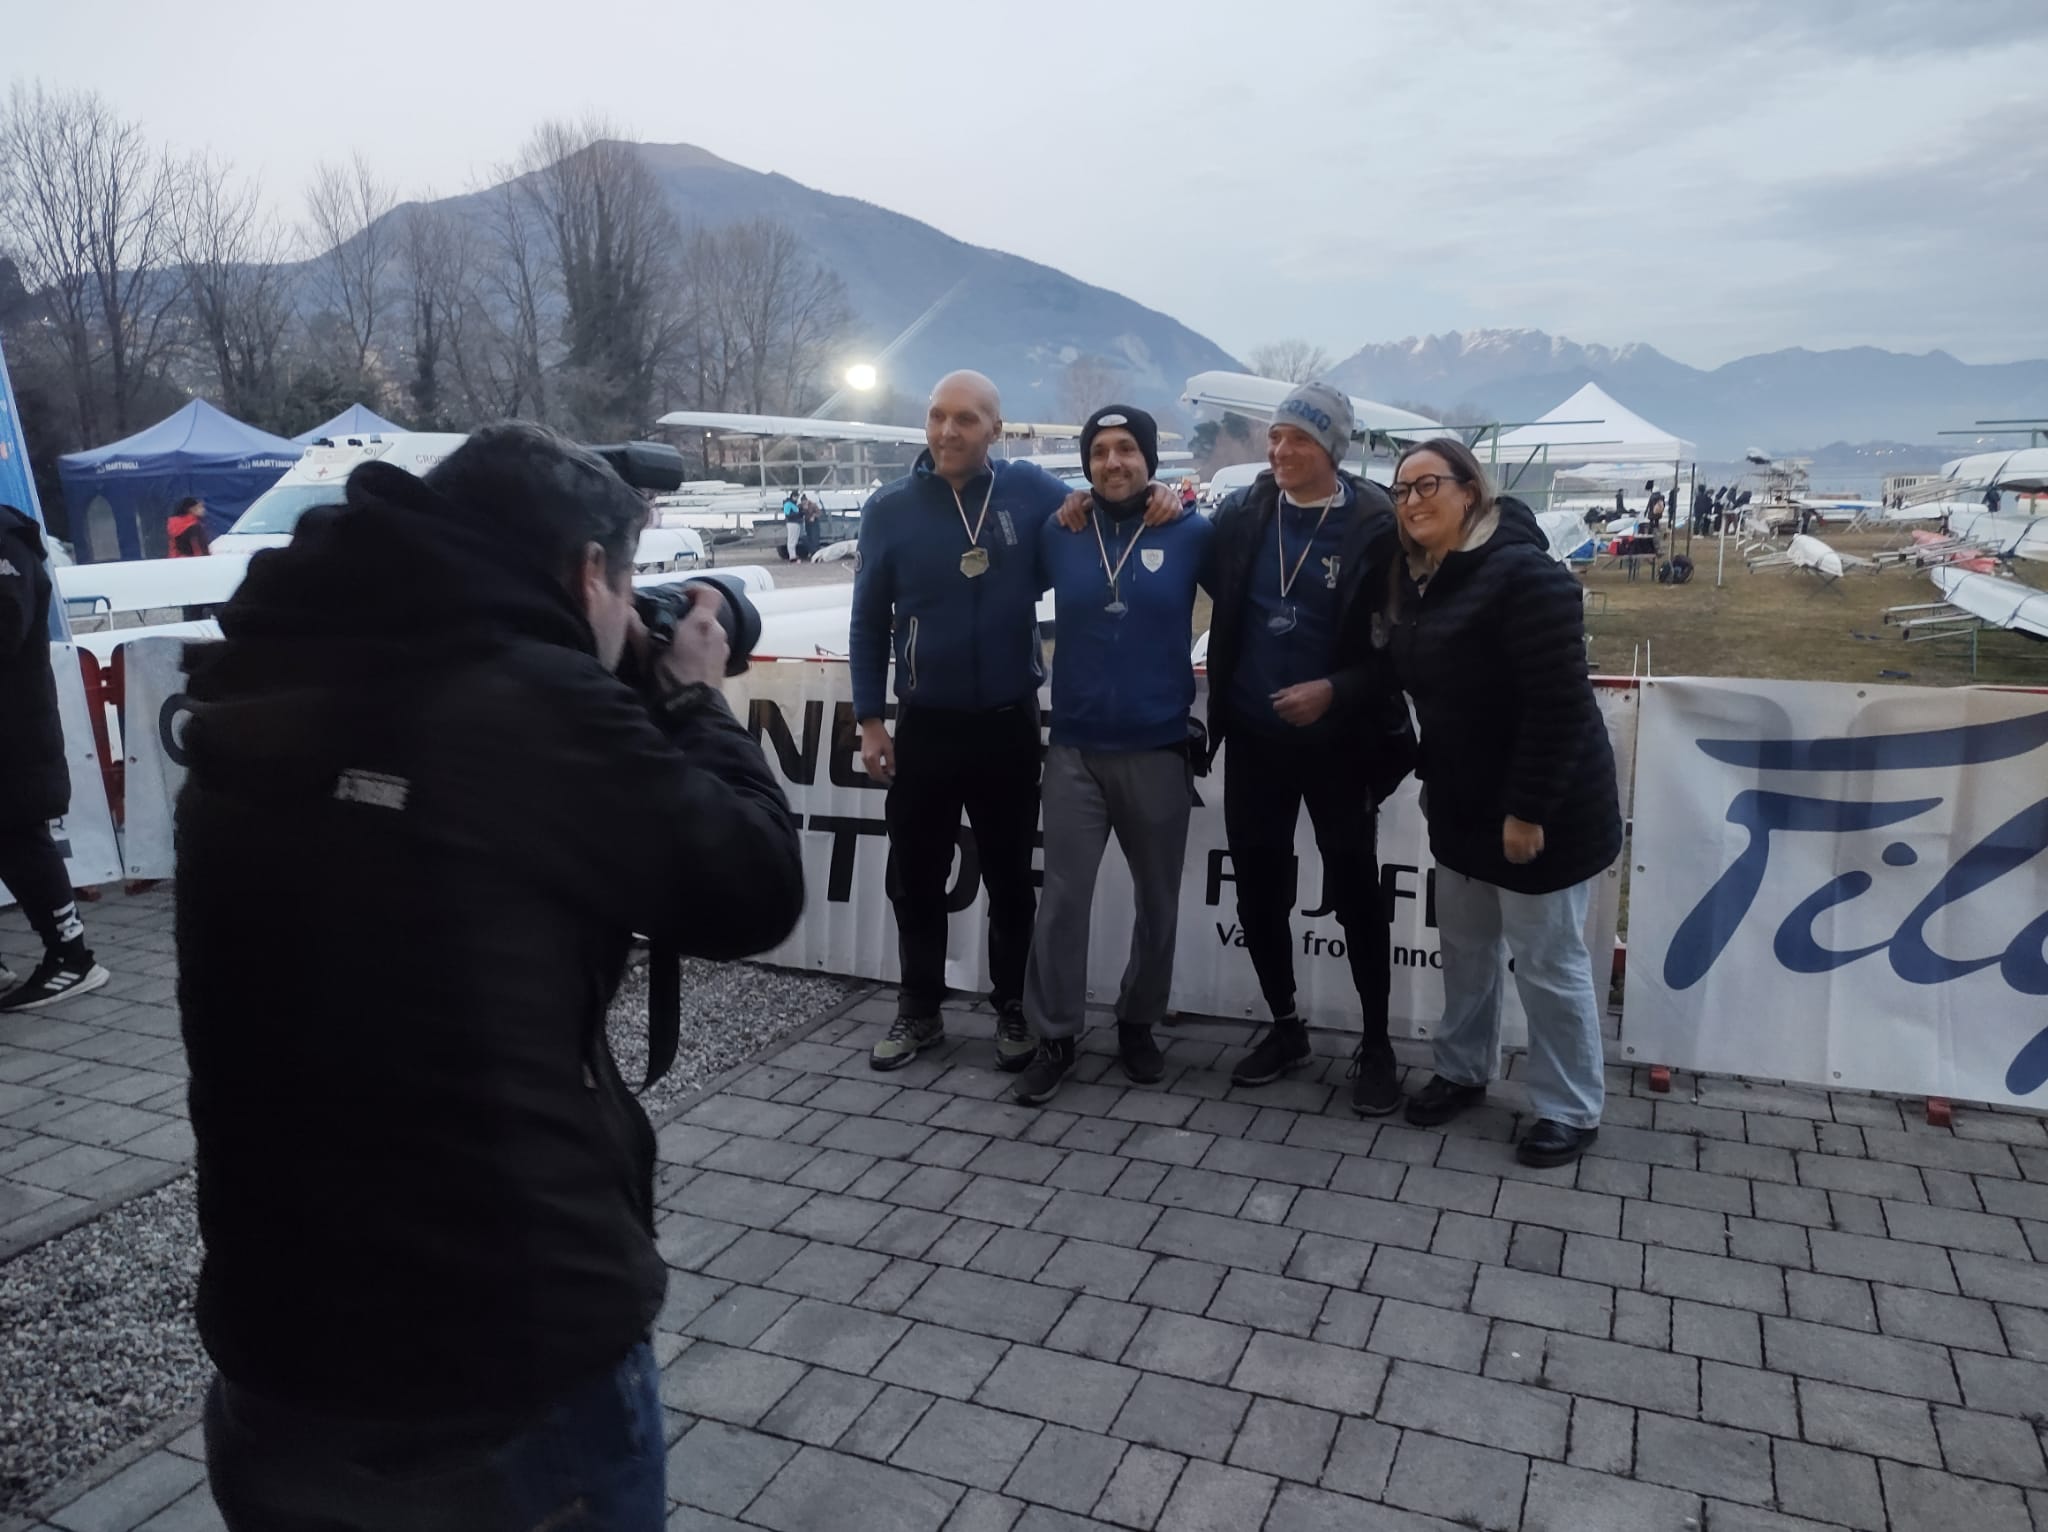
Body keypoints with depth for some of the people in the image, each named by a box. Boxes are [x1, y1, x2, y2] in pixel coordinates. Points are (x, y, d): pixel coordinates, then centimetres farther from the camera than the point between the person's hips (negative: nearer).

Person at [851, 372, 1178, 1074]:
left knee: (1010, 879, 12)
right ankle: (919, 1010, 27)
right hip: (924, 725, 1)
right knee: (917, 878, 10)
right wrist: (869, 721, -1)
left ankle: (1012, 1009, 28)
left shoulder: (1029, 489, -4)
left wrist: (1157, 497, -10)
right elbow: (868, 623, 2)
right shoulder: (889, 508, -4)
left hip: (1010, 723, 0)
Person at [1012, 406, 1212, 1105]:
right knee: (1063, 897, -1)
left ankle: (1138, 1023, 30)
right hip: (1075, 749, 0)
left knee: (1157, 901, 12)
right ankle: (1056, 1035, 13)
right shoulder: (1059, 534, 1)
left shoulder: (1192, 534, -3)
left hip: (1159, 750, 0)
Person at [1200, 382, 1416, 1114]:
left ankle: (1376, 1044, 23)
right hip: (1253, 738, 4)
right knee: (1258, 888, 11)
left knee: (1354, 891, 6)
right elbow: (1216, 592, 15)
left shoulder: (1375, 526, -11)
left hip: (1339, 741, -4)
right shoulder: (1241, 513, -1)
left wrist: (1336, 690, -21)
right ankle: (1285, 1027, 30)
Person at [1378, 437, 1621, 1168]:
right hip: (1463, 801, 8)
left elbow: (1560, 703, -25)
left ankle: (1571, 1111, 19)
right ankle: (1462, 1070, 36)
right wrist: (1430, 780, 14)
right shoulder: (1418, 577, 6)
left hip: (1542, 807, -8)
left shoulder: (1523, 574, -22)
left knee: (1548, 962, 3)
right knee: (1464, 945, 19)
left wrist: (1529, 808, -25)